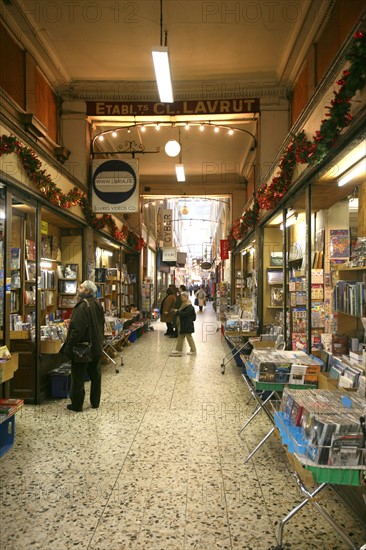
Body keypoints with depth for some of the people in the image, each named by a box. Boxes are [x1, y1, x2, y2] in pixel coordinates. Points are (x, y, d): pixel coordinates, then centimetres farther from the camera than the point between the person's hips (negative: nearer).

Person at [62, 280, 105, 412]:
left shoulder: (82, 307, -21)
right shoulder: (97, 305, 6)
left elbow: (77, 330, -26)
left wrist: (68, 347, -18)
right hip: (96, 347, 8)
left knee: (78, 377, 4)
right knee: (95, 375, 16)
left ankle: (76, 405, 14)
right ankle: (95, 402, 27)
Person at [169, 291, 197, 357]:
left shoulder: (189, 306, -19)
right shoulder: (184, 304, 12)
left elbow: (185, 314, -27)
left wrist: (177, 312, -22)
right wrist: (177, 312, 2)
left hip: (187, 325, -10)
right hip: (183, 324, 10)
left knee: (189, 337, 0)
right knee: (181, 336, 12)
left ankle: (193, 350, 11)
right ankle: (179, 350, 19)